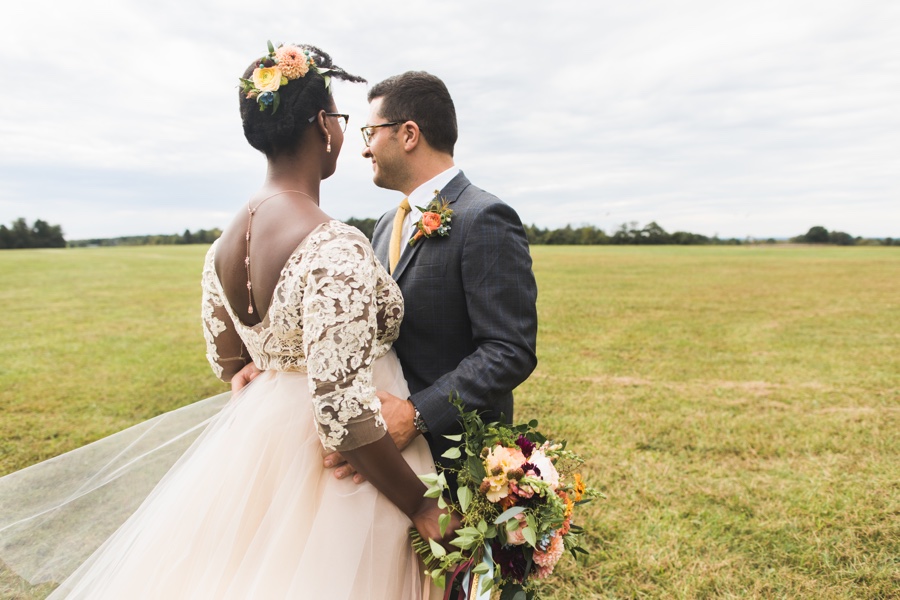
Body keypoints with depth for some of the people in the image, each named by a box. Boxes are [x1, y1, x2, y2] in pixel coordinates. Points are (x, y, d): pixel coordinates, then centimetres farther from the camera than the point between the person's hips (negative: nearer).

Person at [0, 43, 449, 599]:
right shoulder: (335, 248, -28)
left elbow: (227, 362, 10)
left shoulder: (225, 243, -1)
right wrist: (422, 507, -18)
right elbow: (345, 413, -28)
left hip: (256, 448, 8)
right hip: (344, 470, -7)